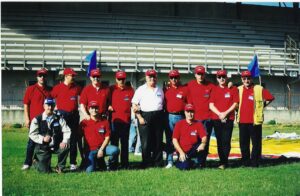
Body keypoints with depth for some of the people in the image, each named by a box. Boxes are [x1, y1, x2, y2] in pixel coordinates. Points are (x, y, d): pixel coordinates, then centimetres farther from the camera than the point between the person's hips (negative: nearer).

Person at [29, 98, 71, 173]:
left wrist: (65, 141, -19)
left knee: (65, 147, -30)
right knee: (45, 170, -13)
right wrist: (42, 139, -20)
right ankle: (37, 162, 27)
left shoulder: (59, 119, 5)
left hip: (57, 146, 3)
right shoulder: (37, 120, -2)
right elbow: (32, 134, -5)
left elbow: (66, 131, -1)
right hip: (43, 147, -3)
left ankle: (60, 167, -3)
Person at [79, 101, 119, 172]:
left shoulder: (104, 122, 5)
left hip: (102, 147, 1)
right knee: (89, 170, -20)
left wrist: (101, 149, -12)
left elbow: (107, 137, 2)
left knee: (115, 150, -29)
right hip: (90, 150, -1)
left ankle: (111, 166, 0)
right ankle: (98, 162, 16)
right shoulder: (84, 123, 2)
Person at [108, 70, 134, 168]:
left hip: (126, 120, 1)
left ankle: (125, 163, 14)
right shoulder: (111, 89, 5)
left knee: (125, 143, 8)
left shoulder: (130, 90, 9)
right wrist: (108, 106, -9)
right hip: (114, 119, -1)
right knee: (114, 142, 3)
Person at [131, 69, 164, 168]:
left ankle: (158, 163, 15)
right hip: (145, 116, -4)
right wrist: (140, 117, -11)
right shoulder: (141, 89, 2)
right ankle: (146, 163, 5)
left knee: (158, 141, 7)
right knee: (146, 142, -4)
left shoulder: (160, 90, 15)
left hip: (158, 117, 4)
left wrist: (162, 116, 7)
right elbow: (134, 105, -2)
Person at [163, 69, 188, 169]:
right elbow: (163, 103, 11)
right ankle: (169, 162, 8)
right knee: (169, 140, 4)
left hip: (181, 117, -1)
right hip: (169, 117, 2)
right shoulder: (166, 89, 9)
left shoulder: (185, 89, 5)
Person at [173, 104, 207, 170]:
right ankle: (181, 161, 11)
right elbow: (174, 140, -3)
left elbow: (204, 137, -9)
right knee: (184, 167, -26)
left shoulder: (198, 124, 3)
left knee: (202, 146, -29)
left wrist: (203, 143, -33)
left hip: (194, 150, 2)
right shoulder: (179, 124, -1)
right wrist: (181, 152, -14)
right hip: (183, 151, -2)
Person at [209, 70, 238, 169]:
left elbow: (235, 104, 0)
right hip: (216, 119, 2)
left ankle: (224, 162, -5)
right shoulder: (214, 90, 10)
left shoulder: (233, 89, 6)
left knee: (226, 141, -8)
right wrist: (219, 114, -9)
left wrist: (225, 113, -10)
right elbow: (211, 105, 4)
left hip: (228, 119, -2)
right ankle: (222, 161, 11)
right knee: (219, 141, 5)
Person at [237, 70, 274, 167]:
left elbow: (270, 98, 0)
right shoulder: (239, 89, 9)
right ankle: (245, 162, 18)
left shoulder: (259, 89, -2)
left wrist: (261, 106, 1)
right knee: (243, 143, 9)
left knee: (256, 143, -1)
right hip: (242, 121, 4)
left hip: (255, 121, -4)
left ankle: (254, 162, 6)